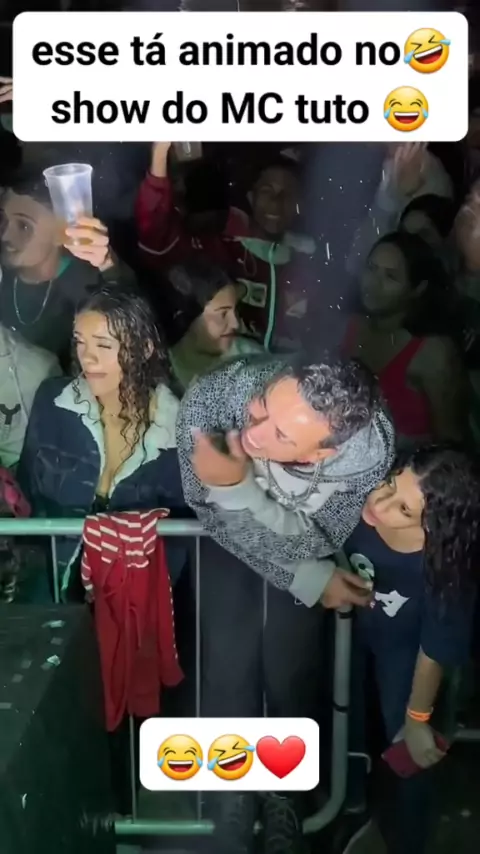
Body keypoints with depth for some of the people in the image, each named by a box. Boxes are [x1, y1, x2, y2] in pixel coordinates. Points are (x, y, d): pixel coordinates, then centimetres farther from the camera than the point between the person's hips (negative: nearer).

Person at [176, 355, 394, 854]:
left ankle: (285, 794, 24)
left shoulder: (370, 454, -40)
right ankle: (234, 791, 20)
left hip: (307, 547, 0)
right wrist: (308, 580, -23)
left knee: (289, 673, -4)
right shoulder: (211, 399, -39)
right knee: (228, 668, -7)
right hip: (229, 541, 1)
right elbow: (214, 515, -24)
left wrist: (237, 487, -47)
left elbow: (313, 544, -30)